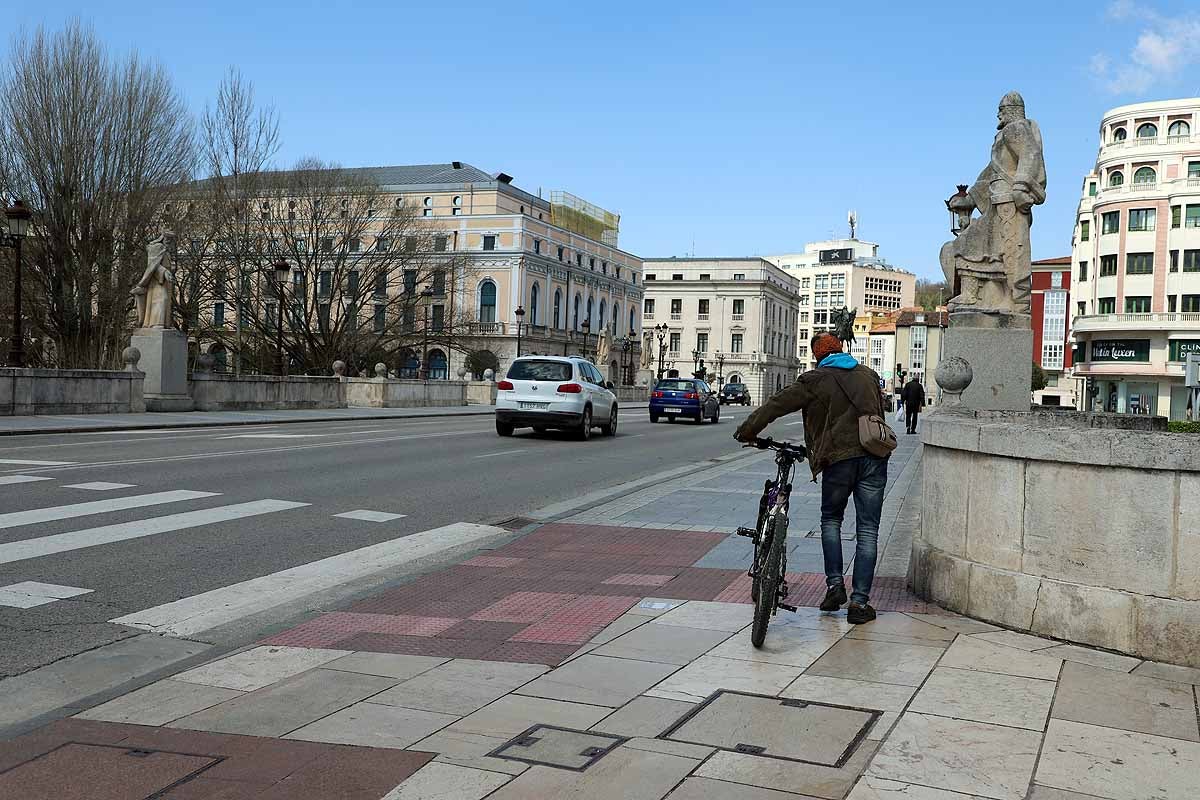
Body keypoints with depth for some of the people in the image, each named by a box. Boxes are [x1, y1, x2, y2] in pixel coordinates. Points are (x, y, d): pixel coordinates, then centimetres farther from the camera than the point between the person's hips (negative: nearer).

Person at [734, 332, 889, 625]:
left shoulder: (816, 379, 4)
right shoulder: (868, 374, 18)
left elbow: (777, 404, 2)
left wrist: (747, 431, 11)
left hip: (839, 457, -3)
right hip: (874, 457, 3)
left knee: (831, 520, 20)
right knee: (868, 530, 5)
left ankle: (834, 584, 10)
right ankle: (859, 602, 3)